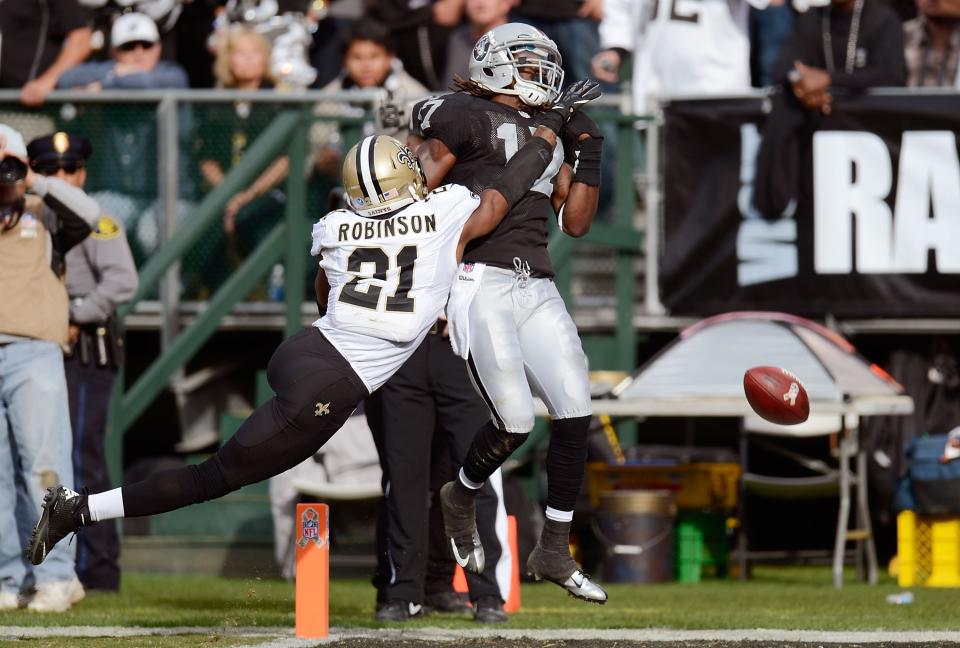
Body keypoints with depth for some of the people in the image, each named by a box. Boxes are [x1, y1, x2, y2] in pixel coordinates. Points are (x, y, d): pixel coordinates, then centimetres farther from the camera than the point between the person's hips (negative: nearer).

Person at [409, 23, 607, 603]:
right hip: (481, 283, -7)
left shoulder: (552, 136, 21)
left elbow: (576, 222, 20)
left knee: (576, 414, -1)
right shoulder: (466, 116, -2)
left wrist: (587, 157, 9)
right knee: (515, 420, -14)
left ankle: (555, 554, 9)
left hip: (537, 288, 8)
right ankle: (461, 499, 18)